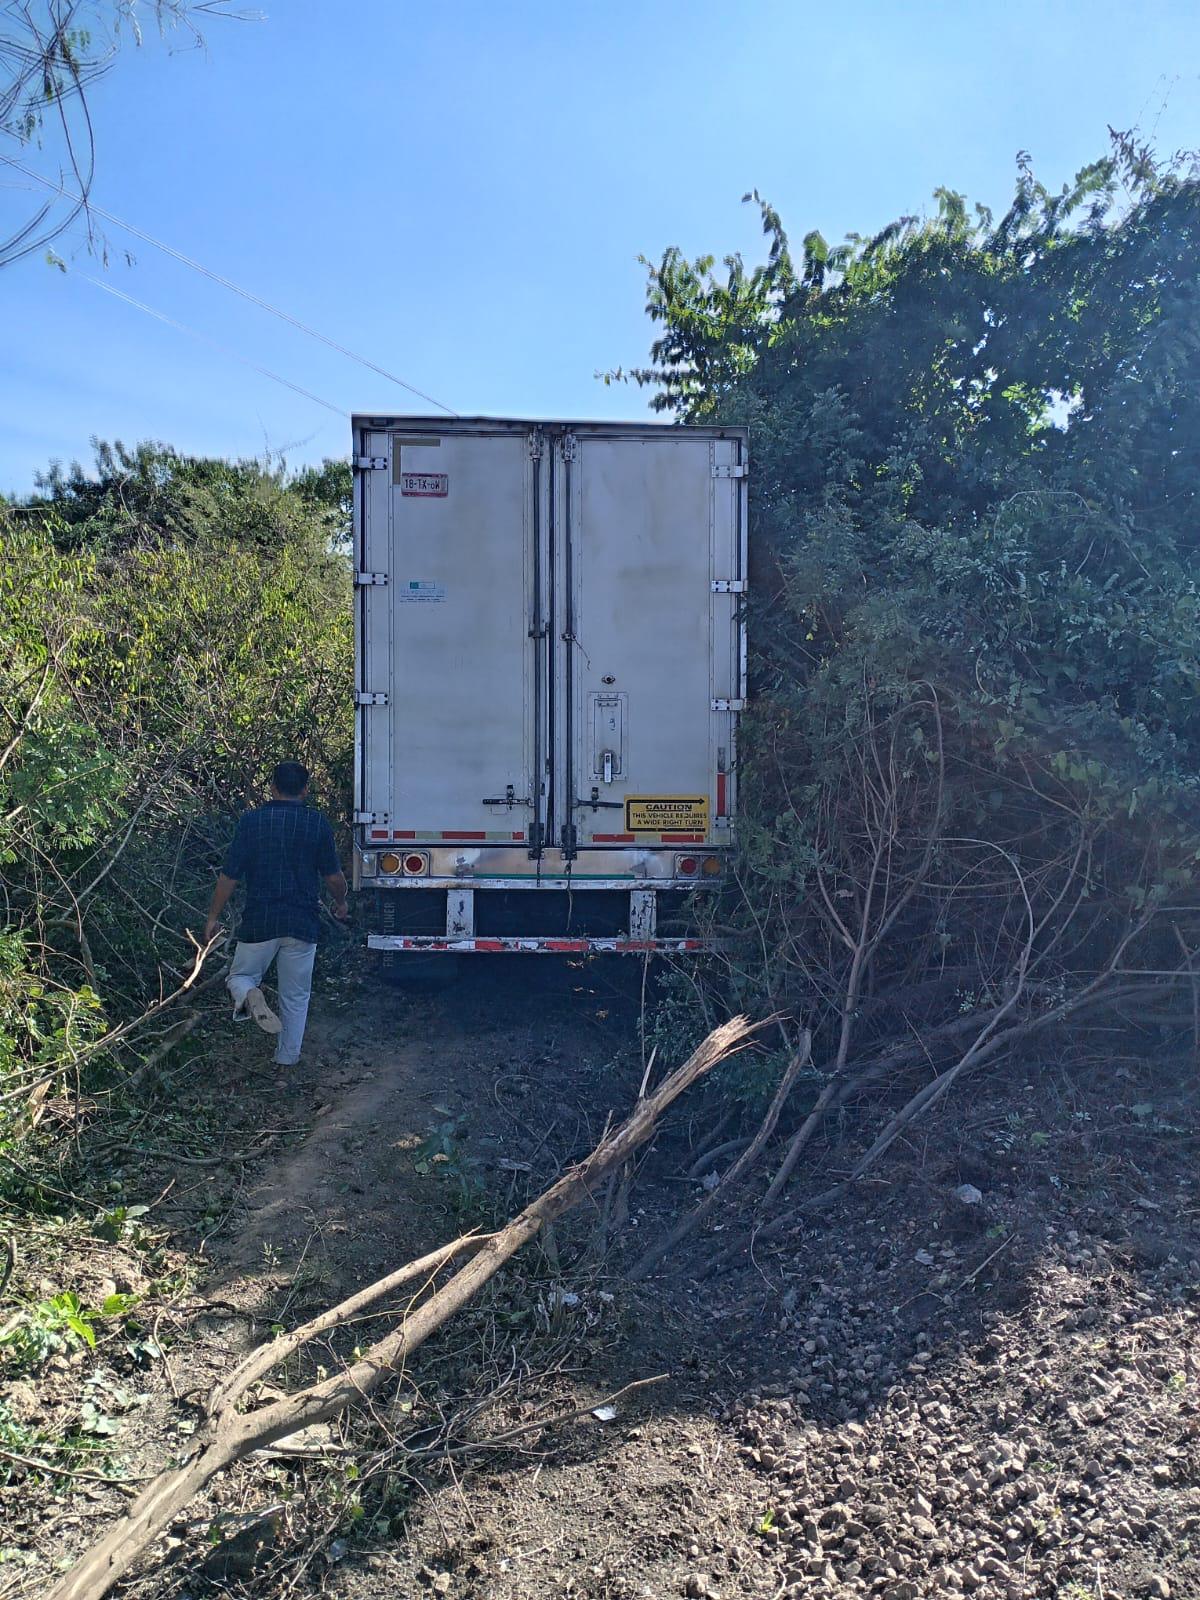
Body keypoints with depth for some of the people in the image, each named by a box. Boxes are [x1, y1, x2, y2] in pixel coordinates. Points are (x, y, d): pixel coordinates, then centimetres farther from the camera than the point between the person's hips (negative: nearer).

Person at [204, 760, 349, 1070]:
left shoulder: (251, 821, -4)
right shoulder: (317, 823, -2)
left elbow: (229, 875, -3)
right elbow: (334, 875, 2)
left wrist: (213, 917, 9)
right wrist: (341, 903, 22)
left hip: (259, 921, -1)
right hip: (303, 923, 1)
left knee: (240, 976, 17)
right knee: (295, 995, 15)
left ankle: (248, 997, -16)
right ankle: (287, 1057, 20)